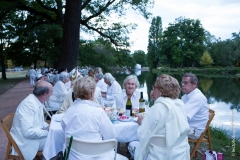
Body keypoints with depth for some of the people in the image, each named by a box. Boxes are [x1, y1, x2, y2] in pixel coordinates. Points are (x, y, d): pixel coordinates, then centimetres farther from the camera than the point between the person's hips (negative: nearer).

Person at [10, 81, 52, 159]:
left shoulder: (38, 101, 0)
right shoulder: (29, 105, -28)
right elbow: (28, 132, -31)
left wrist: (48, 127, -3)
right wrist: (47, 132, -20)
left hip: (35, 134, 9)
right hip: (27, 141, -8)